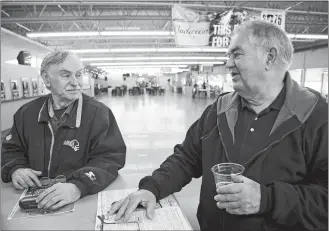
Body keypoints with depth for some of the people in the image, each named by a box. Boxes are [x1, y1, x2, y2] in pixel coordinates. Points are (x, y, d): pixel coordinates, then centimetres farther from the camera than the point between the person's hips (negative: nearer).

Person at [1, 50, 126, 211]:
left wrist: (79, 187, -33)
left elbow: (110, 159, -16)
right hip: (34, 199, 3)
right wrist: (15, 169, -4)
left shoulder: (99, 113, -8)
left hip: (84, 200, -2)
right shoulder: (27, 112, 7)